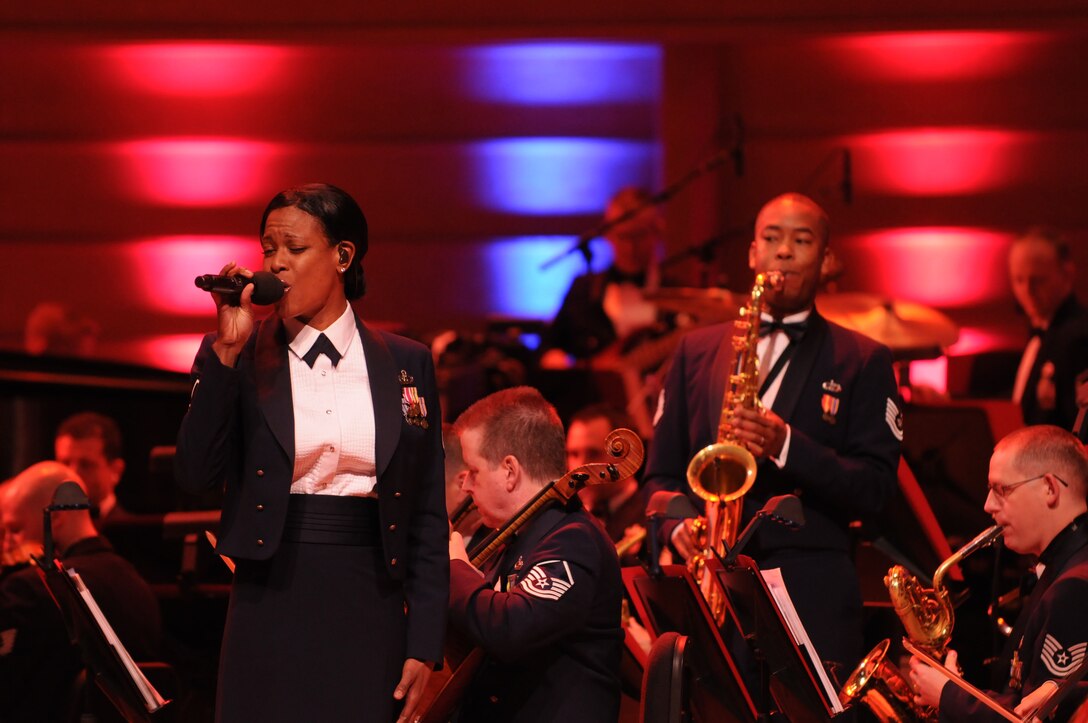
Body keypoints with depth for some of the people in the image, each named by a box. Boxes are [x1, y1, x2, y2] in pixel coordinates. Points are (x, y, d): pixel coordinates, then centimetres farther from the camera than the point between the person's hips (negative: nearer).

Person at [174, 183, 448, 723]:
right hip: (272, 607, -1)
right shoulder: (238, 359, 4)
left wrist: (424, 646, 0)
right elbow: (195, 474, -9)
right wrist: (227, 350, -14)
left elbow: (427, 517, 6)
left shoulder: (406, 364, 7)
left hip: (369, 612, 1)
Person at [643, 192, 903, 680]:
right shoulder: (697, 351, 18)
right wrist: (679, 525, -5)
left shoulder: (862, 361, 9)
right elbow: (660, 475, 17)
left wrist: (787, 445, -15)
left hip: (812, 585, -2)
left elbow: (875, 487, -1)